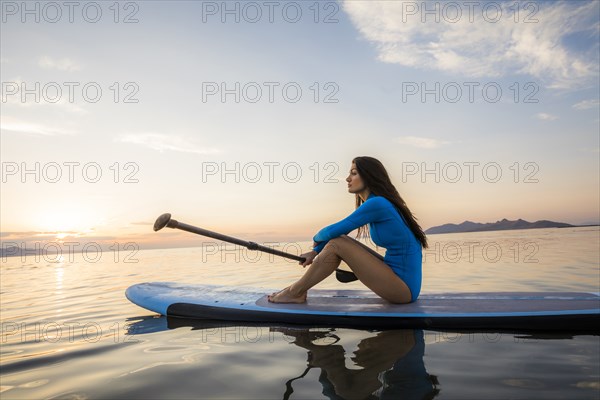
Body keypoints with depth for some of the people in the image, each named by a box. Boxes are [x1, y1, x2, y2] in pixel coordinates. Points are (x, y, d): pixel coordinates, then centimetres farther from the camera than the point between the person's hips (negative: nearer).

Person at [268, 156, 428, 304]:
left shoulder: (377, 203, -19)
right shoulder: (376, 203, 11)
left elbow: (334, 231, -17)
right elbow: (339, 233, 16)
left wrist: (317, 238, 5)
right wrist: (315, 252, 5)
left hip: (404, 287, -9)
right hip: (396, 273, 9)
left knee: (336, 244, -14)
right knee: (339, 241, 6)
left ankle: (295, 292, -1)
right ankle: (297, 288, 8)